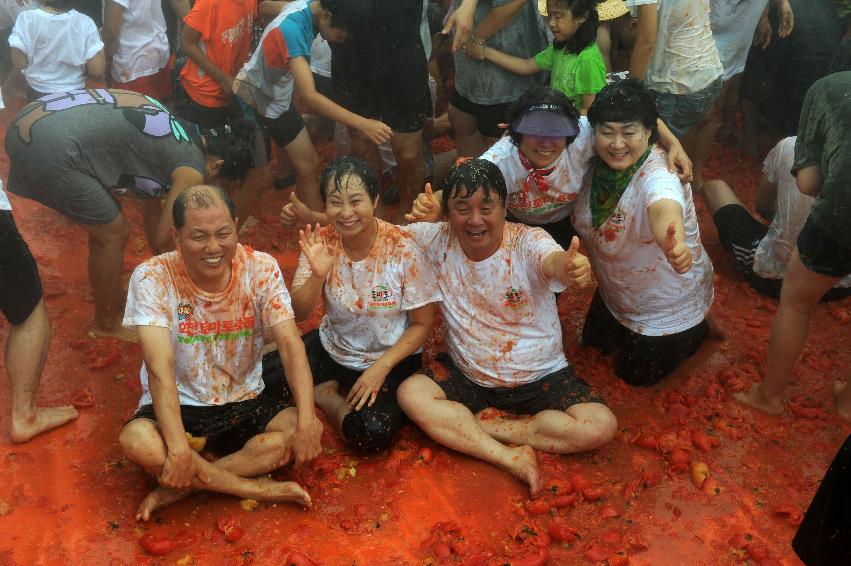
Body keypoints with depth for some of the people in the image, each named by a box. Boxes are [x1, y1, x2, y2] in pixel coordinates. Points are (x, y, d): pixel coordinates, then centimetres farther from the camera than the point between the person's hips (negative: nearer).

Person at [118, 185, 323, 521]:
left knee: (309, 429, -23)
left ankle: (182, 487, -17)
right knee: (135, 441, -33)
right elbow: (159, 367, -25)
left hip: (245, 405, 2)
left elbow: (290, 344, -18)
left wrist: (306, 420, -31)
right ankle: (260, 489, -19)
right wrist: (178, 447, -36)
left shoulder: (261, 269, -11)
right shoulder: (152, 278, -17)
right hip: (180, 407, -2)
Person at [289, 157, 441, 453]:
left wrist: (381, 367, -20)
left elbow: (421, 324, -11)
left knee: (372, 434, -27)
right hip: (331, 349, 3)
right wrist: (317, 275, -30)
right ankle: (329, 390, 8)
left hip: (392, 358, -3)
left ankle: (328, 397, 2)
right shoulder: (321, 242, -11)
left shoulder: (403, 250, -21)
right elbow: (298, 314, -12)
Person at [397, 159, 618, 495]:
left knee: (600, 426, -21)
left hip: (540, 377, -2)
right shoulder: (438, 239, -9)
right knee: (411, 394, -22)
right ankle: (511, 457, -22)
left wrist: (568, 266, -68)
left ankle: (482, 423, -10)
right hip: (466, 375, 2)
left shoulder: (528, 243, -21)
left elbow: (552, 260, -44)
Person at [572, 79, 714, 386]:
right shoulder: (598, 162, -17)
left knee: (636, 374, 13)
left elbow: (664, 208, -60)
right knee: (595, 343, 25)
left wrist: (674, 242, -84)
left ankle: (699, 329, 34)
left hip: (668, 305, -6)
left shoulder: (657, 176, -37)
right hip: (614, 293, 7)